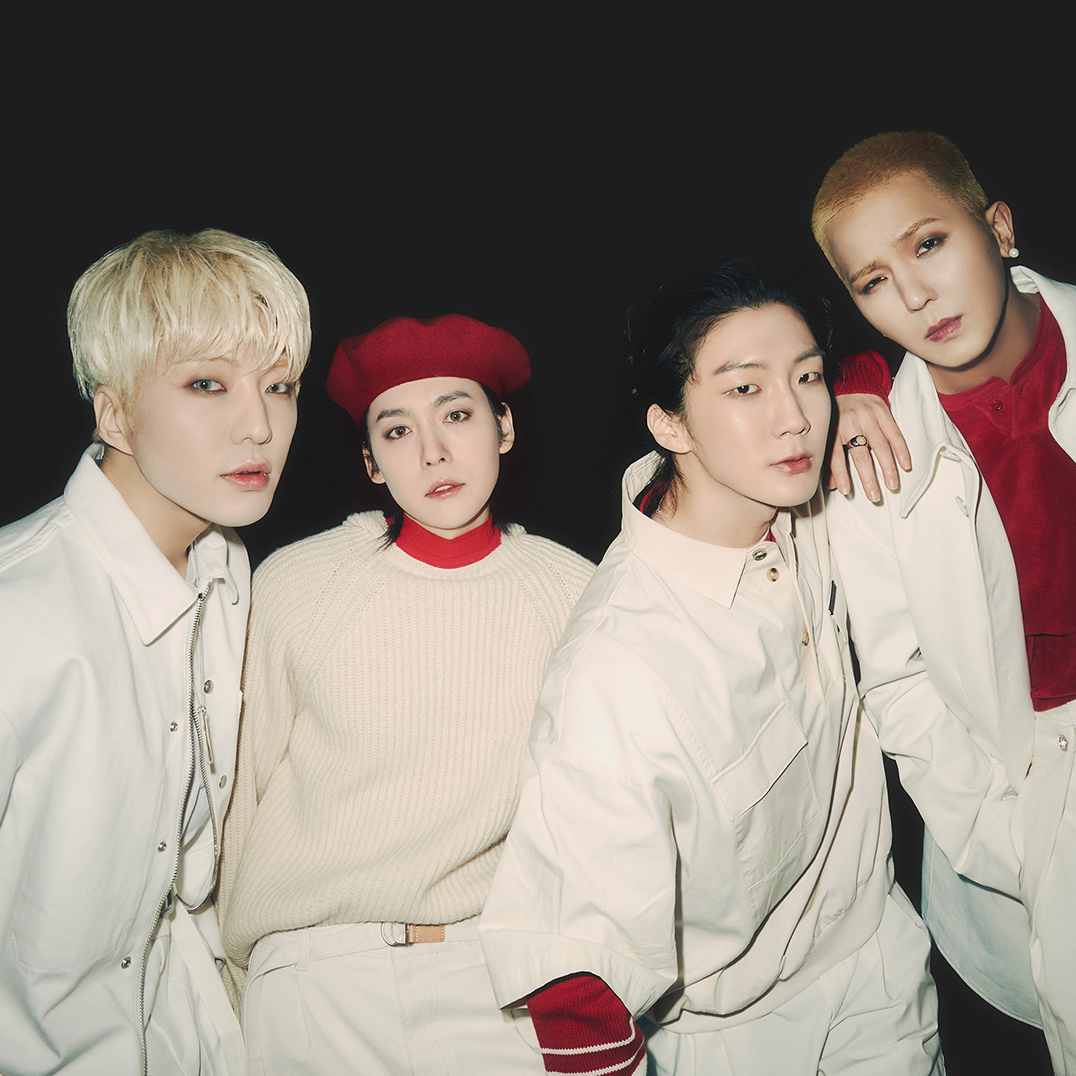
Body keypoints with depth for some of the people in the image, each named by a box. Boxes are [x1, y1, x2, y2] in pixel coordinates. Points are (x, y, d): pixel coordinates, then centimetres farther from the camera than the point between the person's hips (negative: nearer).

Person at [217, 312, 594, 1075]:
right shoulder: (291, 584, -9)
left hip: (497, 971, 1)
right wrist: (229, 962, 10)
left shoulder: (573, 589, -6)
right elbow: (239, 785, 2)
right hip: (314, 966, 0)